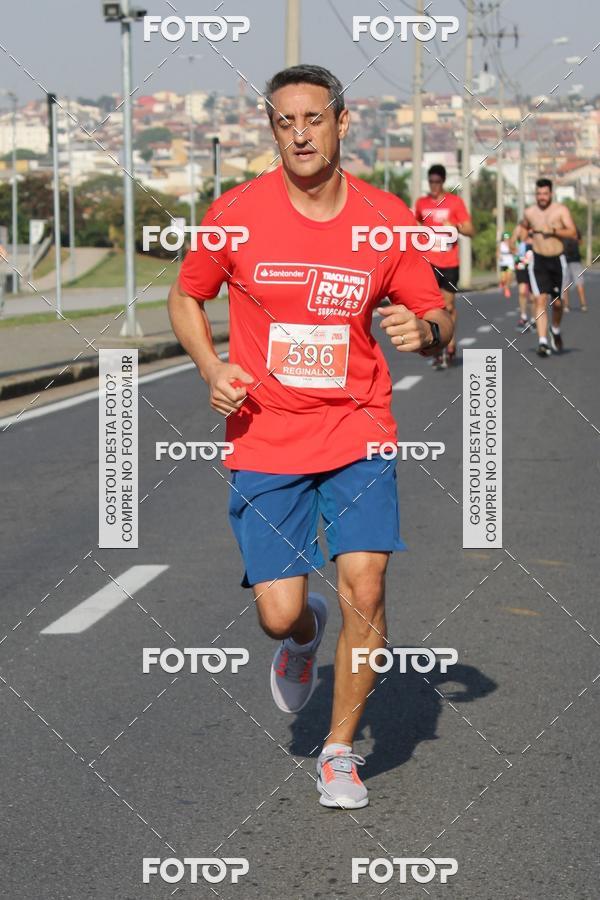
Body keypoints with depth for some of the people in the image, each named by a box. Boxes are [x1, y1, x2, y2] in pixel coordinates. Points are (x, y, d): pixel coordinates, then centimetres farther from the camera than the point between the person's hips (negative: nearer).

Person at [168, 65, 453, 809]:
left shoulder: (387, 219, -2)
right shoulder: (236, 214, -4)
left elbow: (438, 319, 7)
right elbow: (185, 297, 11)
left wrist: (424, 331, -18)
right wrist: (212, 369, -7)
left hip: (358, 433, 0)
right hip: (265, 441, 0)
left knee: (364, 591, -11)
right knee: (279, 613, -4)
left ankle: (340, 751, 11)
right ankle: (303, 634, 38)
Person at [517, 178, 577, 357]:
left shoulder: (561, 210, -5)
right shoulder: (529, 212, 4)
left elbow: (572, 232, -16)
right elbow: (524, 226, 28)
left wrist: (553, 231, -28)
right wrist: (523, 238, 9)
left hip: (557, 261, 0)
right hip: (538, 261, 0)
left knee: (556, 302, 9)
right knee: (540, 300, -13)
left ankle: (555, 330, 39)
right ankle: (542, 342, -19)